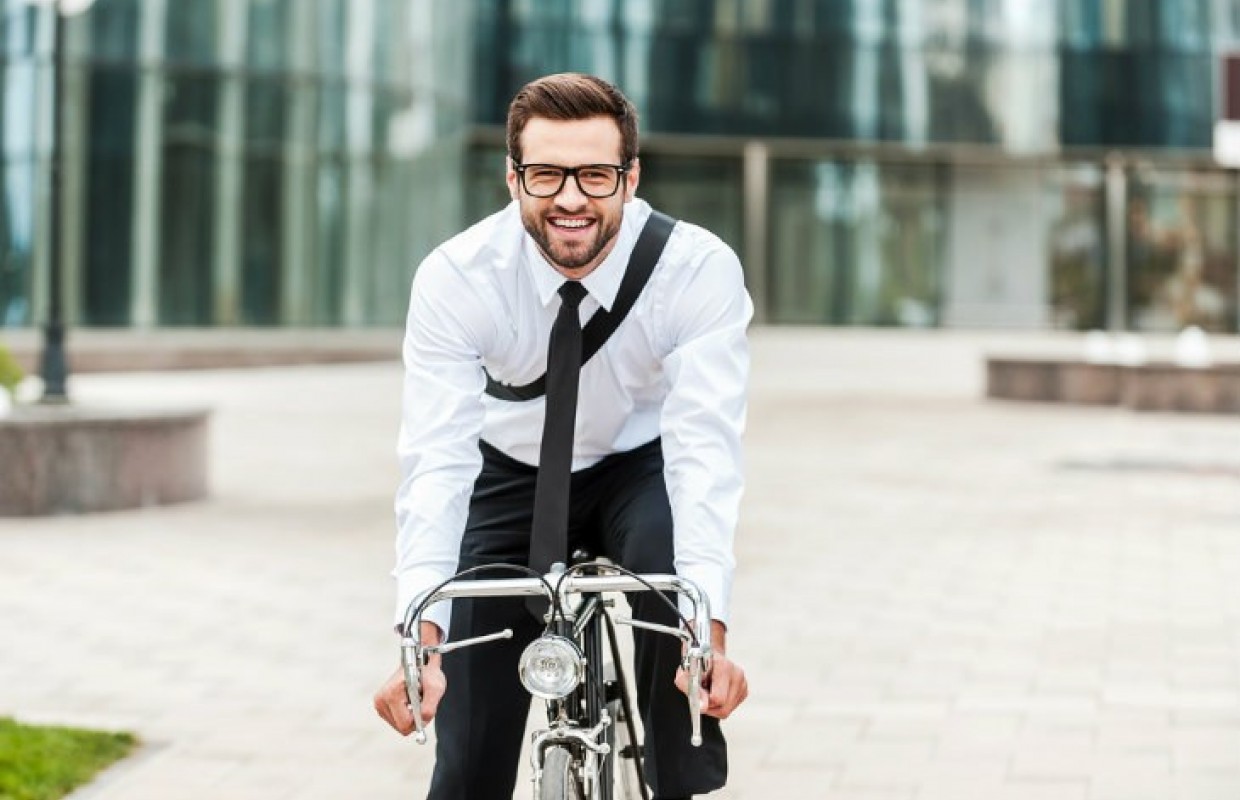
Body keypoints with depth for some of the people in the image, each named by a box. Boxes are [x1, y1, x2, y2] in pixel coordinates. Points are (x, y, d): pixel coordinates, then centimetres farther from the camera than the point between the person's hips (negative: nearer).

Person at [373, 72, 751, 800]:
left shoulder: (701, 270, -29)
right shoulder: (455, 278, -27)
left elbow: (705, 446, -36)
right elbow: (437, 458, -32)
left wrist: (711, 630, -49)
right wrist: (421, 639, -45)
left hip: (642, 469, 0)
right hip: (514, 476, 1)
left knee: (673, 565, -36)